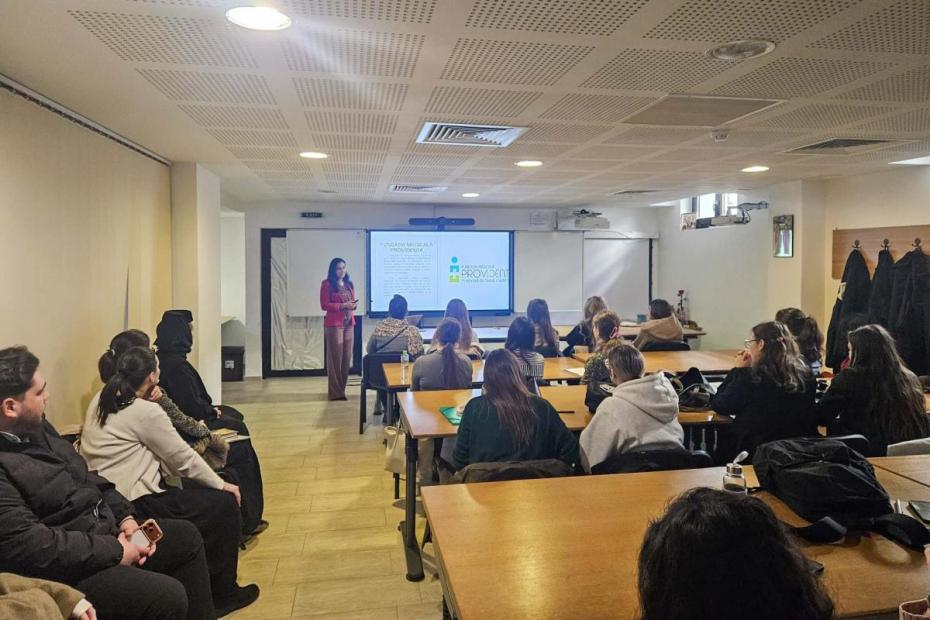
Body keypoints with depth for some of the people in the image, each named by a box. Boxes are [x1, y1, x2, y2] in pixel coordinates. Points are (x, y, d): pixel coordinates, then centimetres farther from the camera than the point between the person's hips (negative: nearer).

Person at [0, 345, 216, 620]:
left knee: (186, 536, 14)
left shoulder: (35, 427, 4)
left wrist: (125, 516, 2)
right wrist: (114, 551, -20)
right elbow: (30, 546, -29)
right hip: (67, 569, -10)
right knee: (168, 596, -21)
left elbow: (84, 477, 14)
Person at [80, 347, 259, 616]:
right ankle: (222, 593, 12)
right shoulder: (144, 411, -18)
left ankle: (205, 580, 29)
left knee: (202, 494, 21)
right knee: (225, 504, -2)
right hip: (132, 504, -9)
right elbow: (183, 458, -12)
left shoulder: (101, 400, 8)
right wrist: (222, 485, 0)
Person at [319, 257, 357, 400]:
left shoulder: (349, 284, 15)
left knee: (347, 357, 7)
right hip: (334, 324, -6)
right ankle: (336, 392, 1)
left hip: (349, 324, 6)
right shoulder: (327, 284, -4)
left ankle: (342, 388, 18)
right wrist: (342, 305, -18)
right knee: (335, 358, -4)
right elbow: (324, 305, -9)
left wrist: (354, 305, -2)